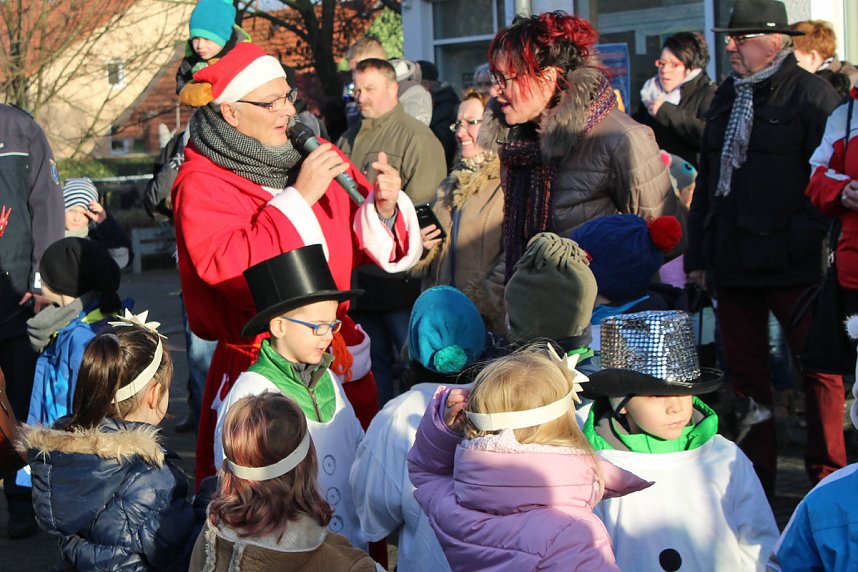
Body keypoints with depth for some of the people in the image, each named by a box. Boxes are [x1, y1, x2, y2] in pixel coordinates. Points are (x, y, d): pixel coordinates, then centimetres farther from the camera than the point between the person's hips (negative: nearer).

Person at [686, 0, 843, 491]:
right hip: (734, 262, 7)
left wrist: (803, 240, -17)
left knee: (819, 368, 0)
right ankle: (754, 478, 18)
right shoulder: (728, 97, 18)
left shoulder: (812, 94, -4)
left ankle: (830, 477, 12)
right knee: (745, 371, 10)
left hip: (794, 265, -7)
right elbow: (707, 179, 20)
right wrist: (698, 255, 16)